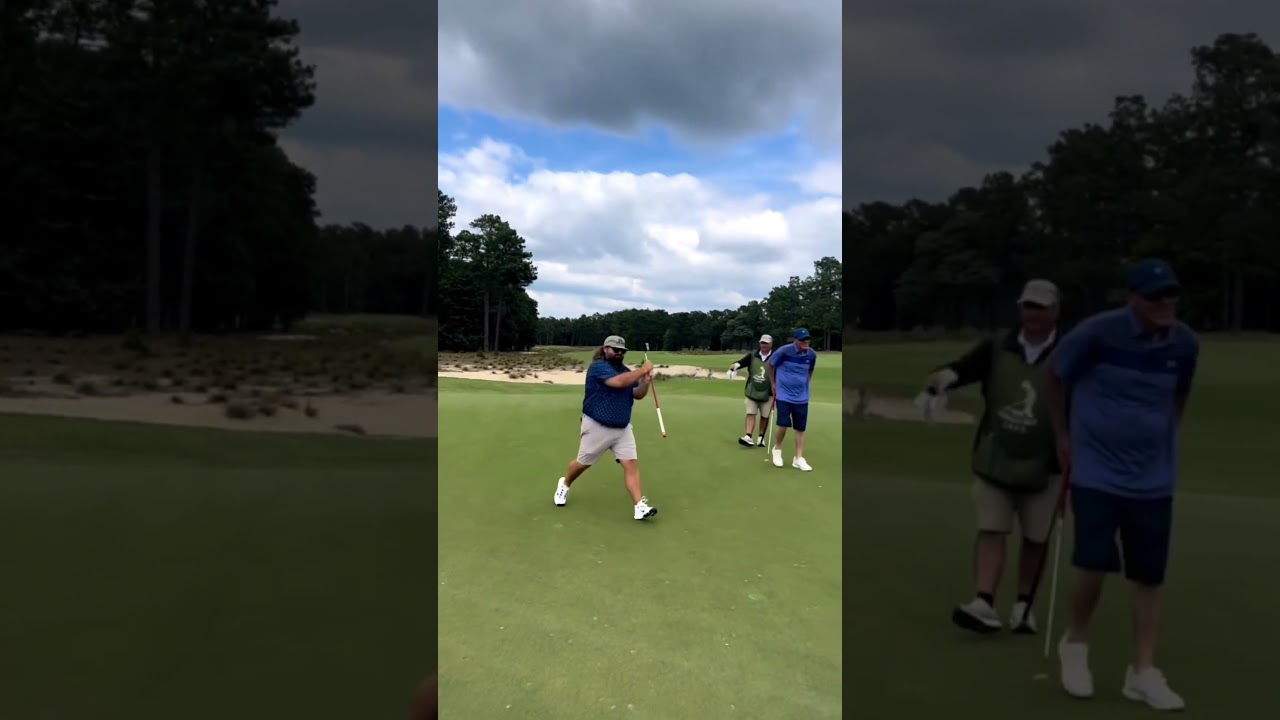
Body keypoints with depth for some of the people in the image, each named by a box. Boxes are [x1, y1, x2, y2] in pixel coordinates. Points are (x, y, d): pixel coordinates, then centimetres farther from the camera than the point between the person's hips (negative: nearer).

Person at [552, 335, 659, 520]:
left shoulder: (626, 371, 10)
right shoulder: (598, 367, -16)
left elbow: (637, 394, 7)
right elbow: (618, 382, -32)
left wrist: (645, 382, -12)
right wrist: (642, 370, -25)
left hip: (623, 428, 6)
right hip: (597, 427, -6)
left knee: (631, 464, -8)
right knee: (583, 463, 11)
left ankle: (640, 507, -13)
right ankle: (564, 484, 41)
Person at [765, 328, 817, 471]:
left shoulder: (812, 354, -3)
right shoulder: (784, 351, -15)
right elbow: (770, 365, 1)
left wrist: (805, 384, 14)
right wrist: (773, 384, 6)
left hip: (802, 397, 4)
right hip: (784, 395, -4)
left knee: (800, 428, 4)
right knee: (783, 424, -11)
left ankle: (798, 459, 12)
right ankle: (777, 449, 17)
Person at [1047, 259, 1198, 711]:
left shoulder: (1185, 344, -2)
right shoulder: (1097, 333, -15)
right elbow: (1058, 377, 0)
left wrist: (1164, 436, 14)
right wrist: (1063, 435, 3)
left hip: (1153, 477, 4)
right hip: (1096, 471, -4)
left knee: (1149, 575, 6)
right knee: (1094, 567, -9)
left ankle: (1143, 673, 18)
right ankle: (1075, 642, 20)